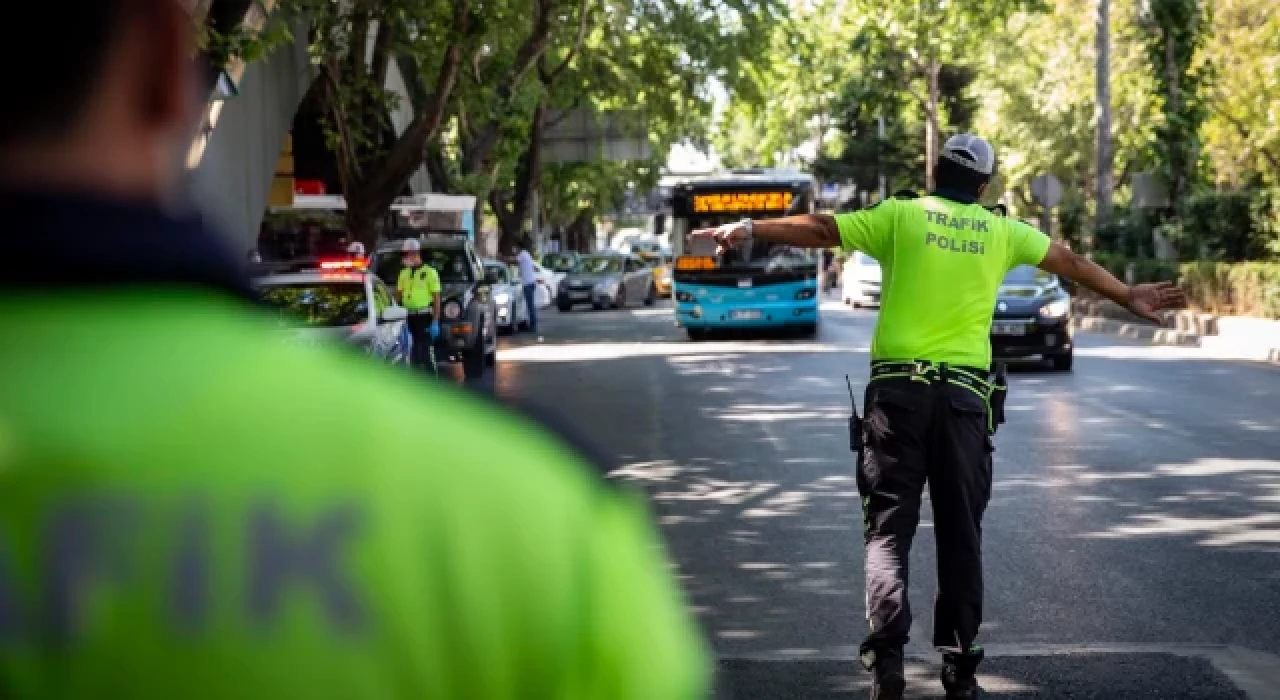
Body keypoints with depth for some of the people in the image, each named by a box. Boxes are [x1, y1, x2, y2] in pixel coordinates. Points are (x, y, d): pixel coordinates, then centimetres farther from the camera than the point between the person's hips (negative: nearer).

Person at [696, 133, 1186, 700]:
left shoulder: (901, 215, 4)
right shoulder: (1001, 231, 11)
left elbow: (821, 229, 0)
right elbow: (1072, 263, 21)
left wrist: (749, 229, 7)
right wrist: (1129, 298, 33)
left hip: (898, 388, -1)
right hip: (965, 394, 1)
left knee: (889, 526, 1)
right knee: (961, 532, 8)